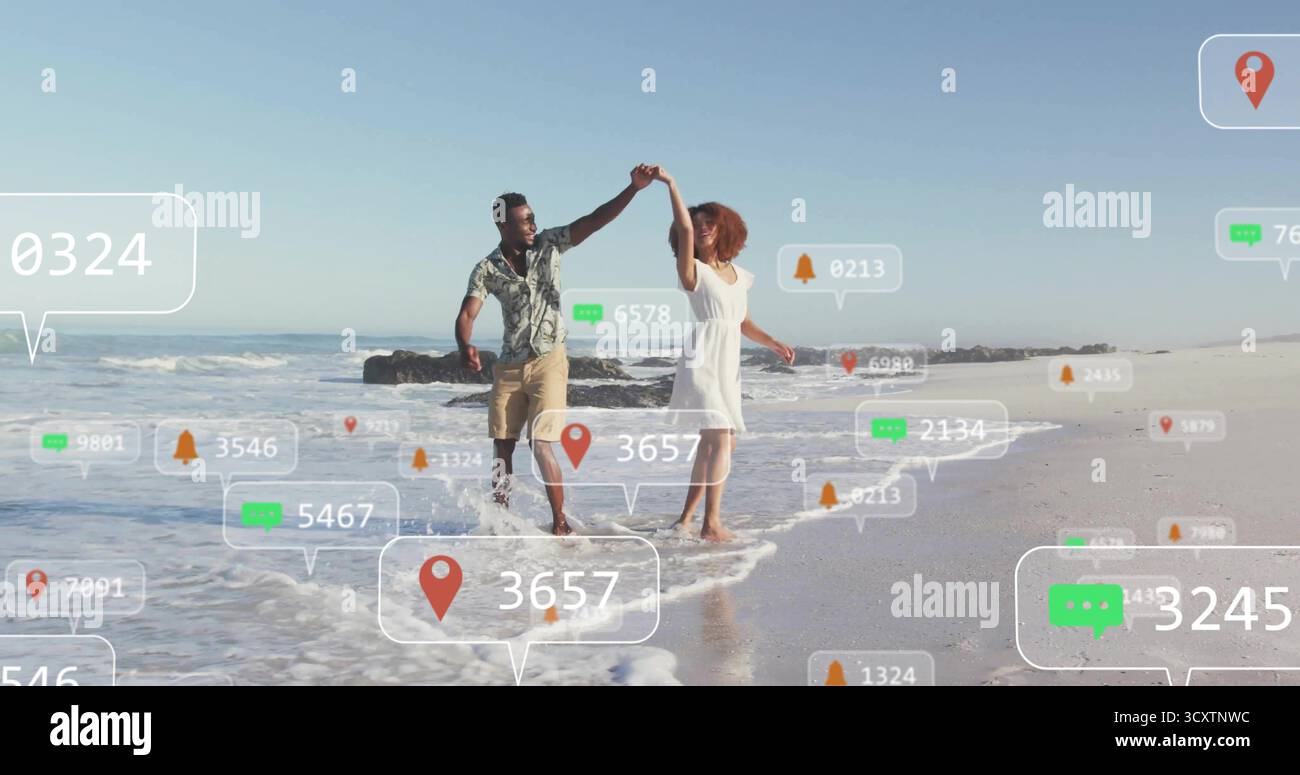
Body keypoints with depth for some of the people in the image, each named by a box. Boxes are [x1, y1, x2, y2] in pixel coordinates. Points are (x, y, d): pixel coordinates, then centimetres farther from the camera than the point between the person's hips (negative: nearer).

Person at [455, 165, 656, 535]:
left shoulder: (548, 245, -3)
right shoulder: (487, 269, -3)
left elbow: (595, 220, -10)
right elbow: (466, 314, -12)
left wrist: (634, 188, -20)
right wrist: (465, 347, -34)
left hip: (548, 362, -2)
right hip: (509, 365, 3)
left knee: (541, 446, -12)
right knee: (502, 446, 8)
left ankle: (560, 522, -3)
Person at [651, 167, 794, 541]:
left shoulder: (740, 276, 14)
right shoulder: (694, 270, -3)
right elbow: (684, 229, -19)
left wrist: (774, 343, 10)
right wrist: (671, 184, -19)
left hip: (728, 368, 7)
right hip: (702, 363, -7)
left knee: (714, 442, 12)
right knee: (720, 440, -16)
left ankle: (687, 517, 21)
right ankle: (711, 524, -13)